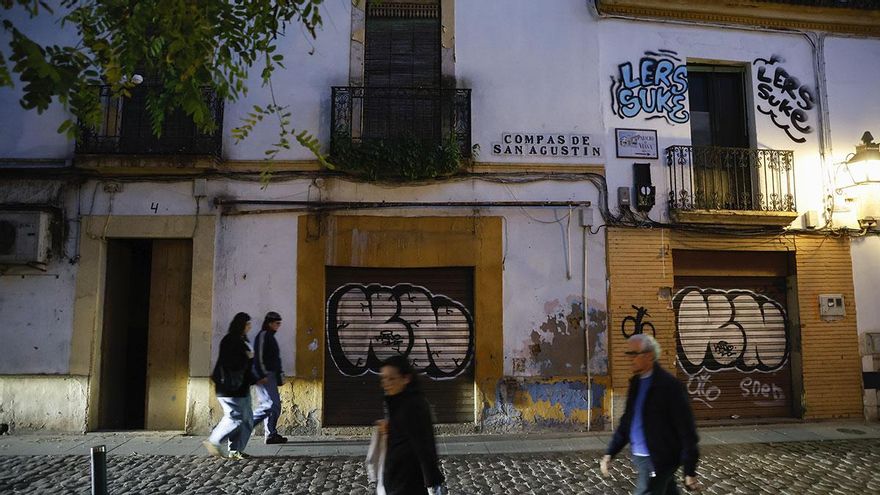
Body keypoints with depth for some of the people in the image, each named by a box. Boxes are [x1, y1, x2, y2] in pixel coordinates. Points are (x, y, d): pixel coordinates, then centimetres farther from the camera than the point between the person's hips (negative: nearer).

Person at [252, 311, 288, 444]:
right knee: (270, 405, -14)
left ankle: (272, 435, 11)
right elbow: (259, 357, -17)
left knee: (275, 405, 8)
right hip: (264, 377, -10)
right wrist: (263, 375, -21)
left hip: (270, 376, 10)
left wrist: (279, 375, 21)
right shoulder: (263, 335, -10)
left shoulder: (270, 336, 20)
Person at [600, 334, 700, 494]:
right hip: (639, 457, 7)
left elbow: (687, 430, -15)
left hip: (658, 461, -7)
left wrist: (690, 471, -15)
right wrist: (610, 453, 8)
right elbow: (626, 422, 14)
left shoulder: (669, 385, -16)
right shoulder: (636, 382, 8)